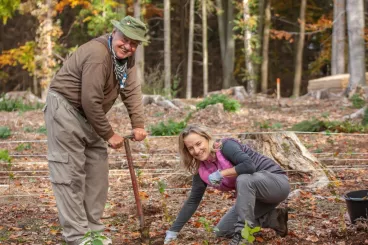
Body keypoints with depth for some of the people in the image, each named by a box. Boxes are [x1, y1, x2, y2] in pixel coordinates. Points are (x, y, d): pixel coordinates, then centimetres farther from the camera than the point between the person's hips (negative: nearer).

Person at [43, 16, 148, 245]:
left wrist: (138, 125, -14)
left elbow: (132, 91, -4)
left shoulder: (127, 56, 1)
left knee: (97, 169, 9)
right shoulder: (97, 54, -27)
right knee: (70, 173, -9)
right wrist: (109, 135, -18)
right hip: (65, 108, -9)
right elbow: (90, 101, -26)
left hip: (89, 114, 9)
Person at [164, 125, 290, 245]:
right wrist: (174, 230, 4)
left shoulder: (226, 146, -23)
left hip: (276, 182, -8)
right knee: (222, 231, 4)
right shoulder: (202, 170, -3)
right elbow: (193, 200, 4)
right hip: (254, 196, 8)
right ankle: (274, 219, 7)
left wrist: (221, 174, -28)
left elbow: (249, 165, -39)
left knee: (243, 179, -38)